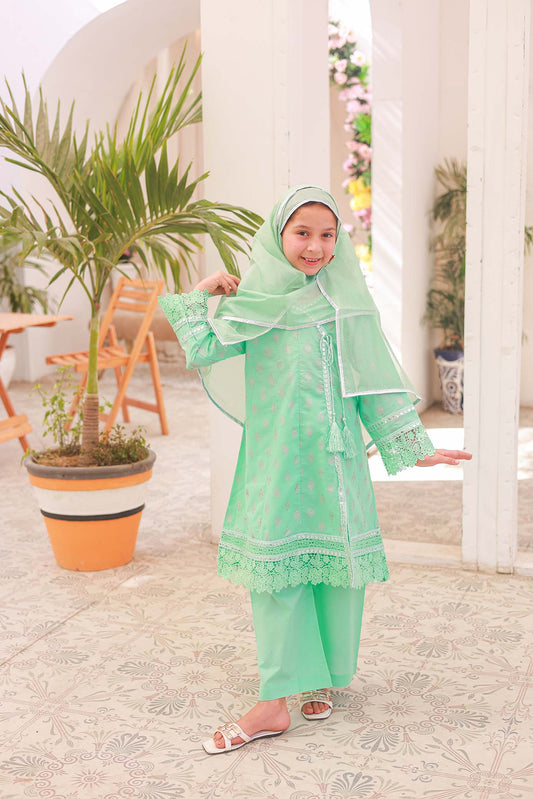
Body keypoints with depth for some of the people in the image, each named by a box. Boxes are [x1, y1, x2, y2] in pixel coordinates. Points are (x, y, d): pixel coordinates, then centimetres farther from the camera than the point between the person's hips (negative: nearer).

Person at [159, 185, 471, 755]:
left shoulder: (347, 301, 2)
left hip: (332, 454, -1)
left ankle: (323, 676, 27)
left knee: (334, 561, 6)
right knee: (273, 561, 1)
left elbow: (377, 380, 3)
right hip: (274, 456, 1)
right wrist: (200, 296, 5)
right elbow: (203, 353, -2)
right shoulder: (254, 299, 5)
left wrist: (413, 447, 1)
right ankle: (275, 702, 9)